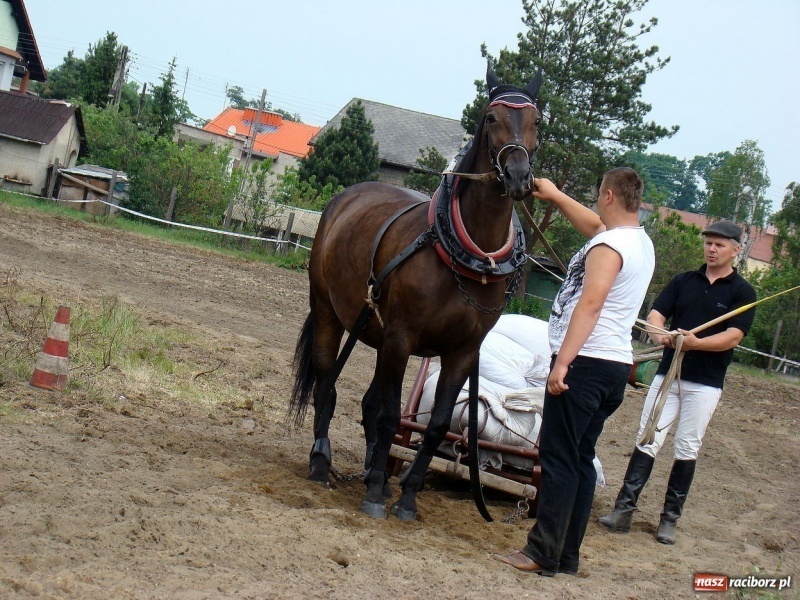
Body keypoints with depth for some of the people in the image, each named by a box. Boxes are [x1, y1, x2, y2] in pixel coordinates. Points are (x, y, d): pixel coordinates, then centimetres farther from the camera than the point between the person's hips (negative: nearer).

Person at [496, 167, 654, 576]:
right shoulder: (642, 243, 17)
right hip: (617, 364, 9)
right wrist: (555, 196, 41)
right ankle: (567, 556, 13)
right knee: (581, 459, 11)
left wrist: (562, 362, -26)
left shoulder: (608, 246, -13)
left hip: (586, 362, -9)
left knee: (558, 458, -8)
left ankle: (543, 554, -8)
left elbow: (590, 305, -22)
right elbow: (595, 225, 36)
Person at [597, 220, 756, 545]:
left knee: (687, 449, 2)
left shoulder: (742, 292, -1)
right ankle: (623, 509, -3)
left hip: (705, 383, -3)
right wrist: (660, 335, -21)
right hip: (667, 374, 3)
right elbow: (655, 315, 2)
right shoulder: (683, 281, 10)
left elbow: (732, 337, -11)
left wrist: (696, 343, -28)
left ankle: (669, 519, 10)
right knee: (646, 441, -3)